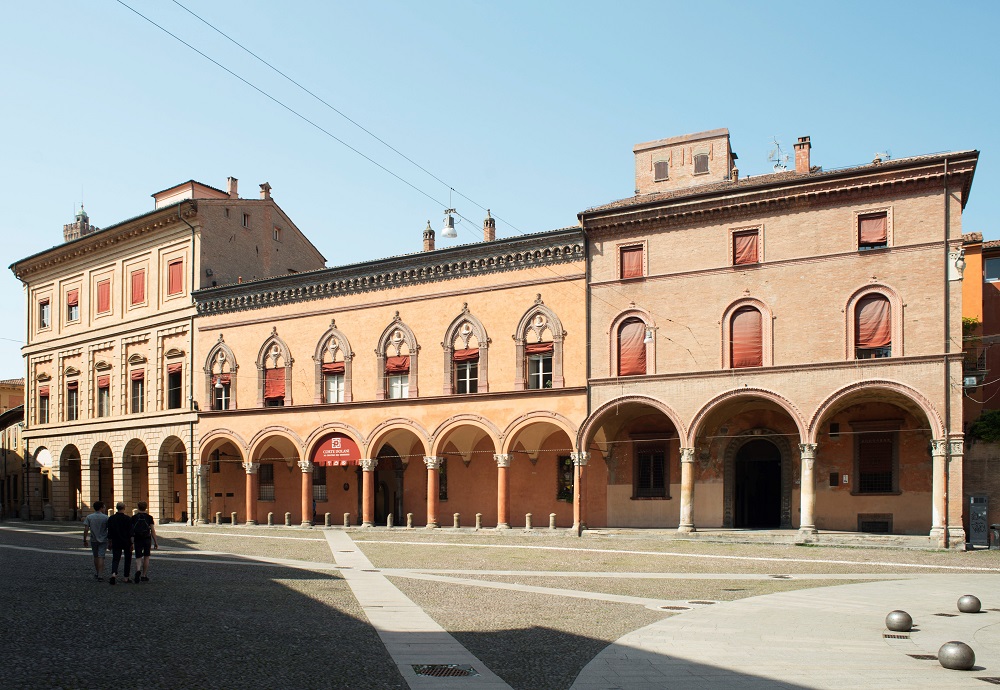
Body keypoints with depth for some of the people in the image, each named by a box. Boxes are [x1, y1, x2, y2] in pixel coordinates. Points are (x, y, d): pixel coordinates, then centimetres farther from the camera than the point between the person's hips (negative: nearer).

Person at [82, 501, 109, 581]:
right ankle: (100, 576, -10)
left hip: (93, 540, 2)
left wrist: (84, 540, 0)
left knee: (96, 557, 18)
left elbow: (86, 529, -8)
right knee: (101, 557, -4)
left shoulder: (89, 517, -2)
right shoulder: (105, 517, -7)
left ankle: (96, 574, 27)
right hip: (103, 540, -2)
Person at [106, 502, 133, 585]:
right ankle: (126, 577, 14)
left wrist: (110, 543, 14)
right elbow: (130, 532, -10)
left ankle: (113, 574, -24)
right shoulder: (128, 518, -8)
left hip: (116, 543, 2)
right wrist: (132, 543, -6)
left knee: (115, 559, 2)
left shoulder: (111, 519, 1)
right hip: (126, 543, -2)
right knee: (127, 560, 11)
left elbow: (109, 532, 6)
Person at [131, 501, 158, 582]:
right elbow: (152, 531, -3)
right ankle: (144, 576, 16)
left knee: (138, 558, 2)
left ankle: (138, 570, -28)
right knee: (146, 557, 13)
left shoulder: (134, 517, 2)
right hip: (147, 539, 0)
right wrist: (155, 542, 2)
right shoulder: (149, 517, -2)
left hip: (137, 539, 0)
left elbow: (131, 530, 4)